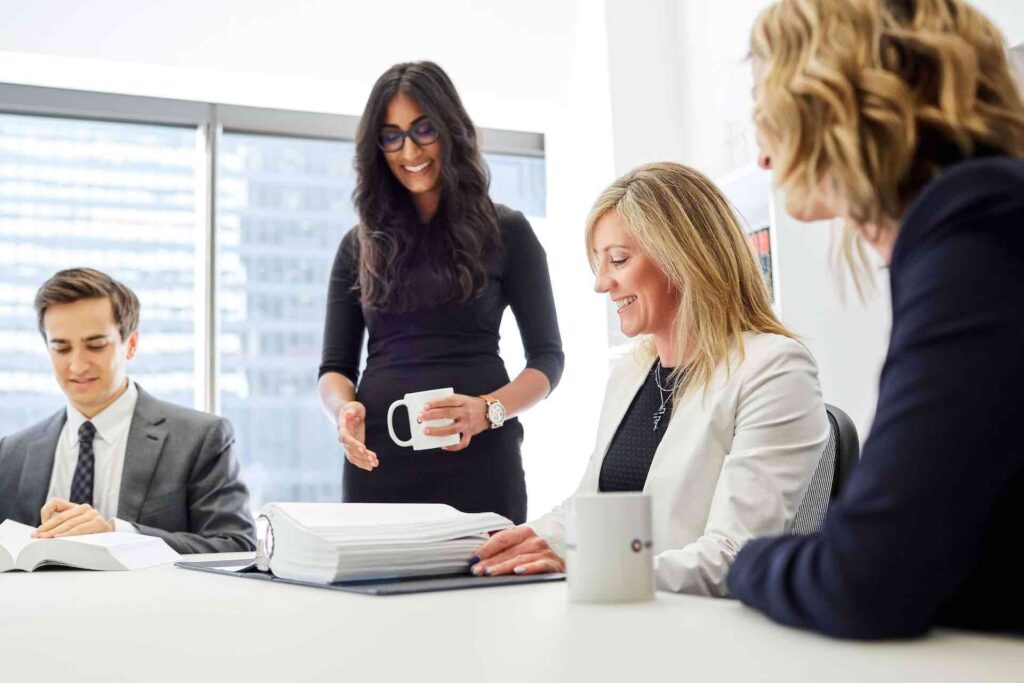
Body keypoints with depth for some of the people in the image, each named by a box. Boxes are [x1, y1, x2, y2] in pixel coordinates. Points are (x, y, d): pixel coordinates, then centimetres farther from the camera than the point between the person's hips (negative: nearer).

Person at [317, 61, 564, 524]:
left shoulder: (505, 231, 5)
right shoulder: (360, 247, 14)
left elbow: (547, 356, 3)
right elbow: (334, 367, 11)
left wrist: (487, 410, -16)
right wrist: (343, 409, -12)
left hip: (477, 457, -2)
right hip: (377, 461, 3)